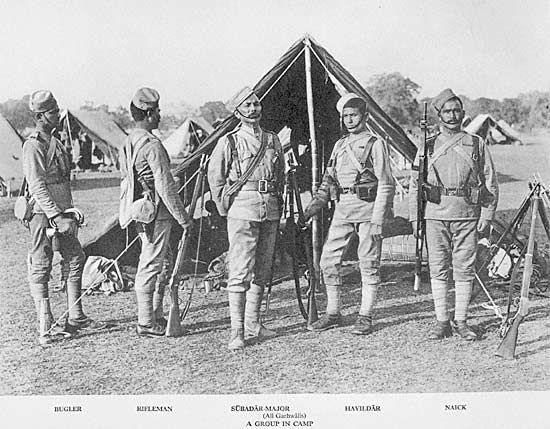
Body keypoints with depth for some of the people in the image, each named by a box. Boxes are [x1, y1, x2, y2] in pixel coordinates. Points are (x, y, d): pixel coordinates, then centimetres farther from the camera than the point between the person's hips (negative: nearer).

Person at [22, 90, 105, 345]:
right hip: (43, 215, -9)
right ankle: (45, 327, 3)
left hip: (62, 213, 9)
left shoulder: (55, 141, 15)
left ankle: (76, 319, 18)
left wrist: (69, 214, 18)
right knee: (41, 269, -2)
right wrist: (57, 217, -25)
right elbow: (37, 187, -20)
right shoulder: (33, 145, -13)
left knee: (75, 260, 10)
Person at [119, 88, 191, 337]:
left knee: (157, 266, 16)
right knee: (150, 267, -4)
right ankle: (146, 324, 3)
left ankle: (156, 317, 23)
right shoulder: (152, 145, -18)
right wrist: (183, 218, -13)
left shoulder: (128, 142, 12)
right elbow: (165, 187, -20)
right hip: (157, 213, -10)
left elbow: (126, 180, 19)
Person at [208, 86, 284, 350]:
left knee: (262, 271, 11)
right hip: (243, 209, -6)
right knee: (240, 272, -9)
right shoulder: (229, 142, -3)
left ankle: (253, 324, 23)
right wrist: (224, 208, 3)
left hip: (270, 210, 6)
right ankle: (236, 332, -5)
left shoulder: (273, 140, 12)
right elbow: (214, 176, 3)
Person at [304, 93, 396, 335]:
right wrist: (317, 202, 8)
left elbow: (386, 184, -8)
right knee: (328, 260, 4)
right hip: (342, 209, 6)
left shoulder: (375, 144, -4)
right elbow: (329, 178, 22)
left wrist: (377, 220, -15)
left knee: (368, 263, -1)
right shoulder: (340, 145, 15)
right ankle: (333, 313, 16)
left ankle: (365, 317, 7)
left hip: (367, 207, -6)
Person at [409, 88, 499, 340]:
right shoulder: (427, 147, 10)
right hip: (435, 215, 1)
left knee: (464, 269, 2)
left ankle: (461, 321, 12)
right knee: (438, 269, 2)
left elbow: (490, 182, 8)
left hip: (467, 215, 0)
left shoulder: (477, 144, 9)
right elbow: (414, 185, 11)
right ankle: (442, 321, 11)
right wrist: (414, 218, 4)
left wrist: (487, 215, 0)